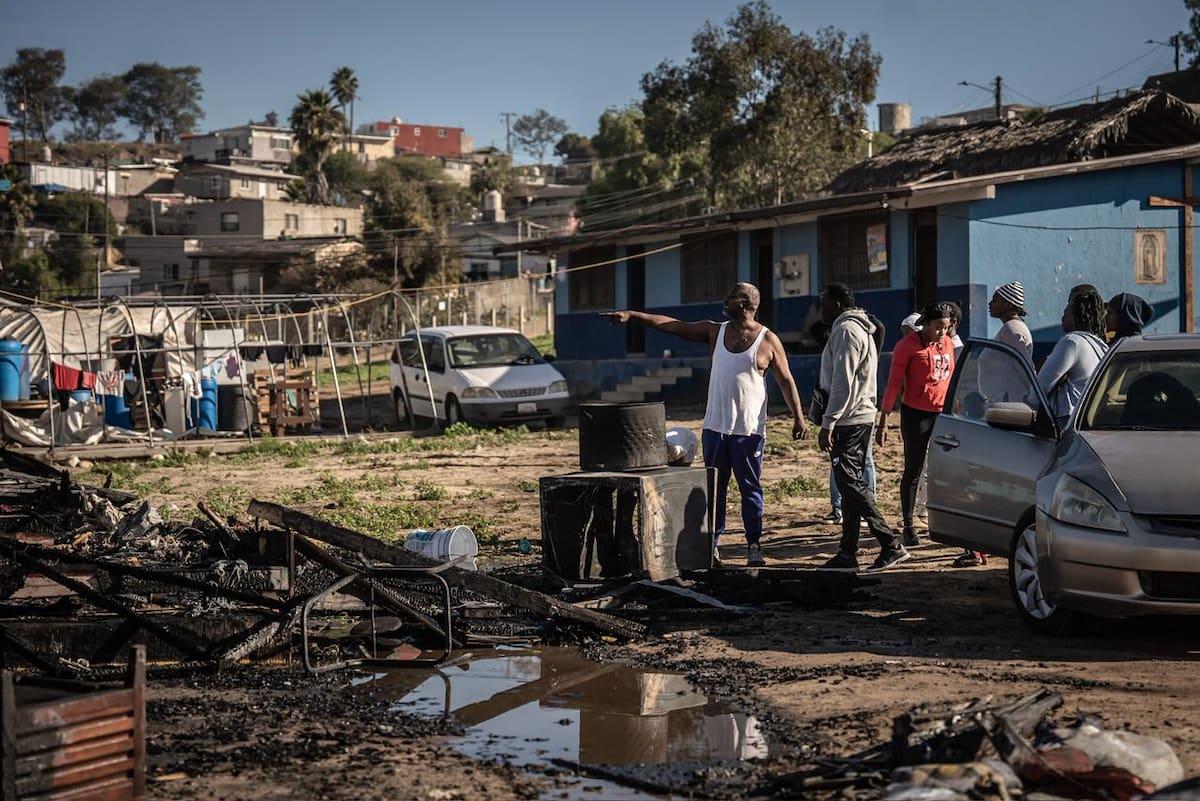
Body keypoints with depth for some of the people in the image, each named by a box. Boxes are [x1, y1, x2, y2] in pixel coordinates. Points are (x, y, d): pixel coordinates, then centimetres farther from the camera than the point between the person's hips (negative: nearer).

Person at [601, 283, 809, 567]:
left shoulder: (768, 340, -3)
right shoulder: (715, 332, 7)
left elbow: (786, 381, 0)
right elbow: (672, 325, 3)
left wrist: (798, 417, -9)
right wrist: (632, 315, -4)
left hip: (749, 430, -4)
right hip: (715, 427, 4)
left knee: (751, 488, 2)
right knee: (714, 487, 8)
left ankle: (754, 546, 8)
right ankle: (711, 541, 15)